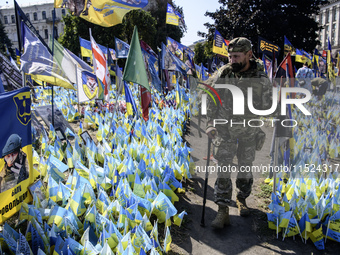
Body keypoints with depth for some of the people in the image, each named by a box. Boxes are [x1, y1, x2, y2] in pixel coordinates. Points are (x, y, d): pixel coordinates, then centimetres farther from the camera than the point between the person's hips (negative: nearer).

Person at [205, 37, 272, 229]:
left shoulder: (261, 79, -10)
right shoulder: (223, 73, -8)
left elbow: (266, 107, 0)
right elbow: (210, 98, 1)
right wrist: (211, 123, -6)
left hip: (249, 131, 1)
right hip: (225, 129, 0)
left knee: (246, 168, 13)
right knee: (224, 170, -5)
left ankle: (242, 199, 37)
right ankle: (223, 211, 4)